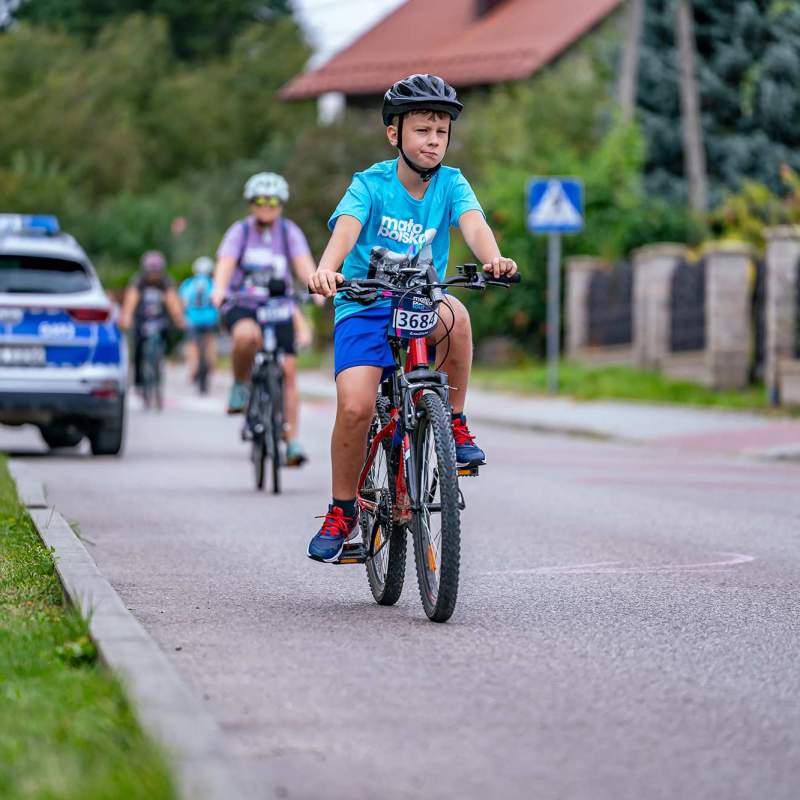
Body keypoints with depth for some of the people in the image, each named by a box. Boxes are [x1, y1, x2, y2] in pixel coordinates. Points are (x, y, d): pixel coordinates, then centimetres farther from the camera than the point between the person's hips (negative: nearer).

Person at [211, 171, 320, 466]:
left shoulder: (289, 232, 1)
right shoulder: (239, 231, -3)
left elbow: (303, 263, -14)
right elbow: (225, 264, -17)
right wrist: (219, 290, -38)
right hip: (242, 305, -2)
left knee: (288, 370, -8)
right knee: (246, 335, -37)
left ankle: (292, 440, -1)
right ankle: (240, 385, -10)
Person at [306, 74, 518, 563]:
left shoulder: (451, 184, -1)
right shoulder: (371, 185, -7)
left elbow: (473, 223, -20)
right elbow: (346, 228, -25)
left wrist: (493, 259, -43)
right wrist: (327, 269, -48)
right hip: (364, 307, -1)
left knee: (454, 315, -34)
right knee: (355, 407, -21)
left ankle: (455, 426, -14)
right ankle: (343, 512, 1)